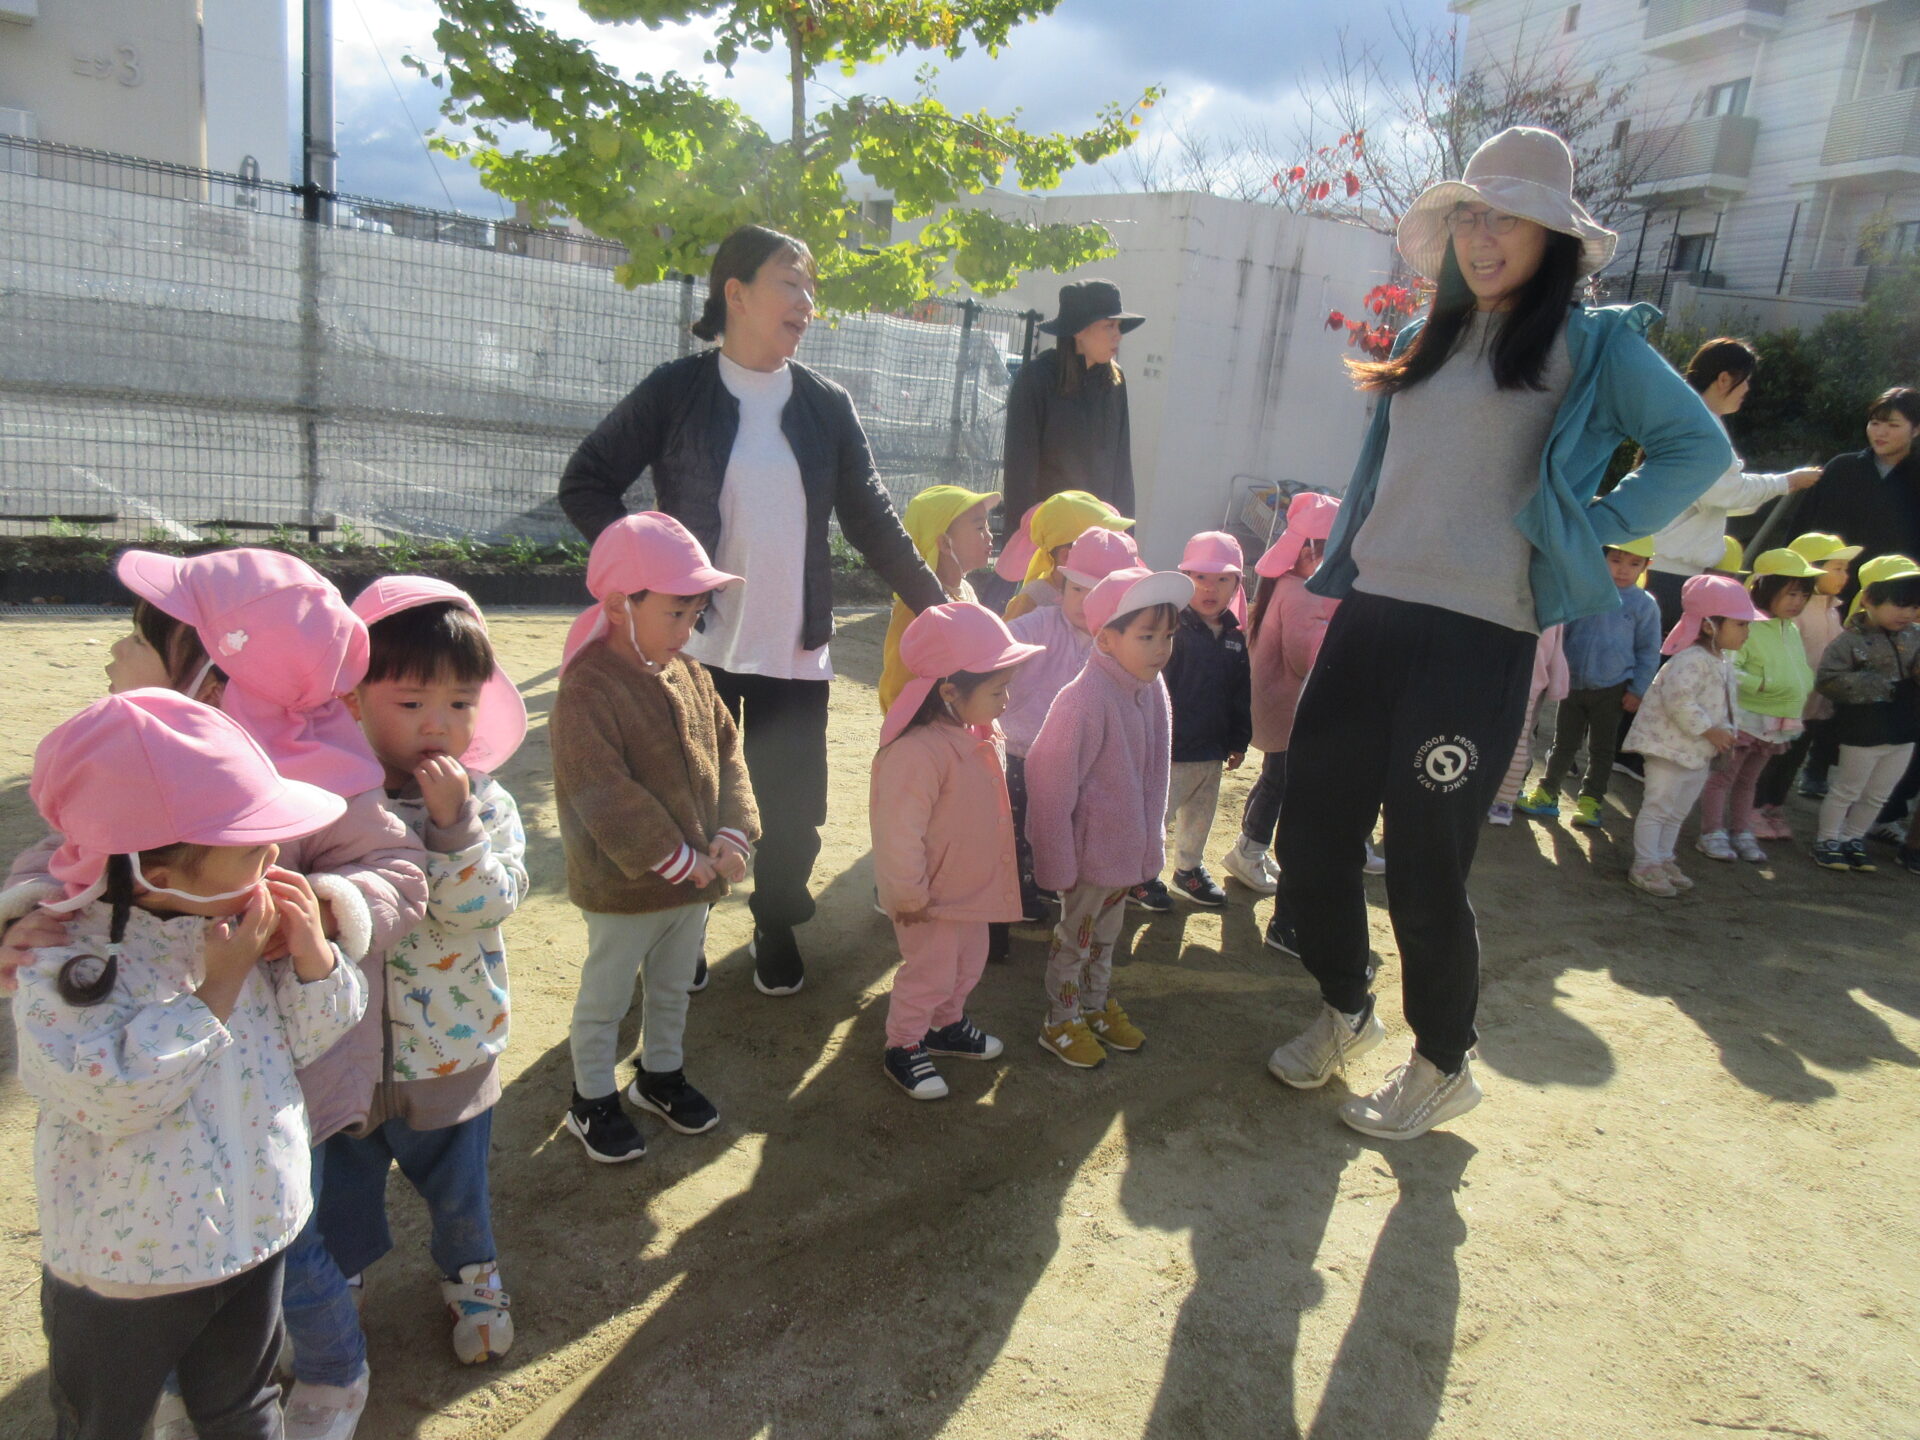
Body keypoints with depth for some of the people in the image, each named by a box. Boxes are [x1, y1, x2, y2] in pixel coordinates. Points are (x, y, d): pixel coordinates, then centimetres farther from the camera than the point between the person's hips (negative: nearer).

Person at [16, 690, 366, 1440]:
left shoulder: (248, 922, -11)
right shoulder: (67, 965, -24)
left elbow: (305, 1040, -3)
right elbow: (114, 1095, -33)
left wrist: (310, 950, -21)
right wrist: (220, 985, -31)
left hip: (255, 1229, 4)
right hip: (124, 1261, -4)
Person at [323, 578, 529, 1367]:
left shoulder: (484, 805, -12)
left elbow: (481, 910, -25)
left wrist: (453, 823, -32)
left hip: (450, 1055, 0)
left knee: (457, 1189, 22)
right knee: (337, 1192, 22)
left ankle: (472, 1280, 50)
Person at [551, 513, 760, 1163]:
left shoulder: (690, 675, 1)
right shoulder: (586, 692, -22)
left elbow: (726, 752, 5)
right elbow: (602, 794, -27)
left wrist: (733, 833, -8)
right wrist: (675, 858, -23)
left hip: (695, 876, 7)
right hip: (622, 887, -7)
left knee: (673, 990, 24)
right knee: (605, 999, 13)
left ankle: (661, 1073, 45)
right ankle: (592, 1099, 32)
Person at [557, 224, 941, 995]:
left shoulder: (825, 404, 5)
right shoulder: (677, 390, -2)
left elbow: (871, 520, 8)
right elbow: (585, 483, 0)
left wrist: (936, 604, 4)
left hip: (795, 648, 2)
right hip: (696, 642, -2)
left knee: (792, 810, 7)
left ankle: (777, 928, 32)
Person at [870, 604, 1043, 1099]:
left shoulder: (977, 736, 0)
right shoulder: (917, 751, -33)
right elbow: (899, 832, -29)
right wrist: (909, 895, -20)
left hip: (972, 886, 9)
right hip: (931, 899, -9)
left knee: (967, 964, 24)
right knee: (930, 973, 8)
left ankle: (947, 1024, 47)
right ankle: (903, 1047, 28)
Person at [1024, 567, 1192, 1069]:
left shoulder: (1151, 690, -3)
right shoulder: (1085, 699, -27)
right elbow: (1051, 781, -23)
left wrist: (1152, 836, 15)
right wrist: (1057, 862, -19)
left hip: (1129, 847, 7)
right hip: (1091, 849, -7)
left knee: (1106, 934, 24)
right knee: (1075, 937, 11)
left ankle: (1095, 1006, 44)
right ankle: (1061, 1023, 30)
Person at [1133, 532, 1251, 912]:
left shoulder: (1235, 637, 5)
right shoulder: (1172, 628, -16)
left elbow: (1241, 695, 13)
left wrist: (1238, 741, 14)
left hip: (1212, 749, 7)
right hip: (1170, 749, -7)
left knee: (1200, 815, 21)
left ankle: (1190, 867, 41)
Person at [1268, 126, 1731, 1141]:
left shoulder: (1591, 344, 2)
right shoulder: (1424, 343, 18)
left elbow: (1700, 447, -2)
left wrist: (1592, 524, -9)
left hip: (1475, 637, -5)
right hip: (1370, 616, 6)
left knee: (1424, 863, -2)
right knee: (1310, 832, 6)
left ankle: (1441, 1068, 22)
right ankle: (1344, 1012, 31)